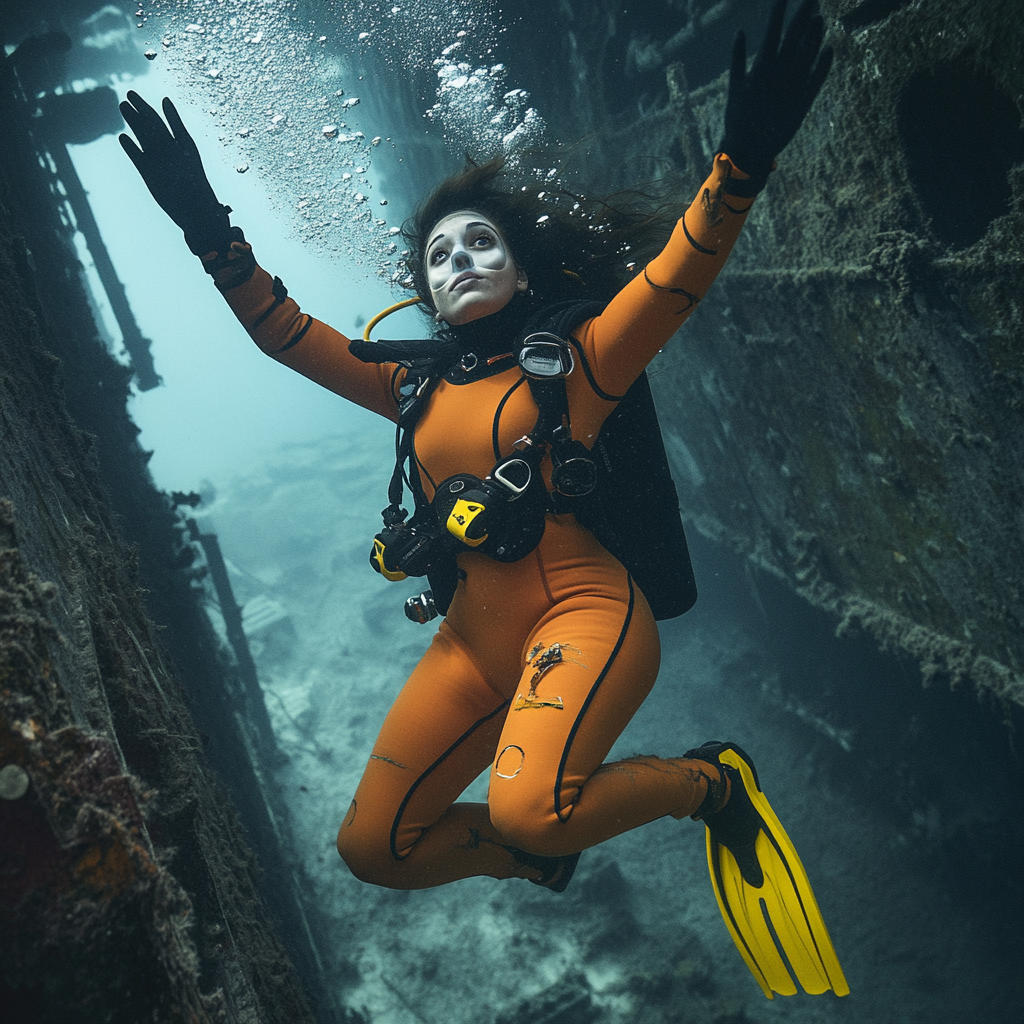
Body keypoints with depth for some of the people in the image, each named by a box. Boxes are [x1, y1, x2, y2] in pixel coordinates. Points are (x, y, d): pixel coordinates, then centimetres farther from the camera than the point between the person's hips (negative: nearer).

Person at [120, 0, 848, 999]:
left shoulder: (577, 359, 1)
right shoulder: (416, 386, 14)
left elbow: (675, 277, -14)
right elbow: (287, 334, 14)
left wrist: (739, 164, -30)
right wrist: (213, 235, 3)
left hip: (582, 609, -6)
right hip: (474, 637, 6)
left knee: (528, 806, -33)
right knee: (372, 847, 6)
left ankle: (712, 779, -3)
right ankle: (542, 849, 32)